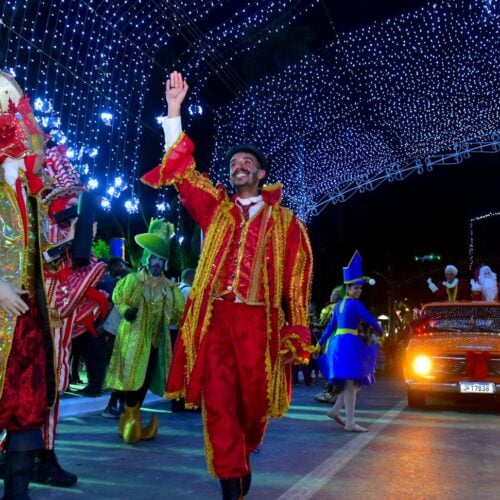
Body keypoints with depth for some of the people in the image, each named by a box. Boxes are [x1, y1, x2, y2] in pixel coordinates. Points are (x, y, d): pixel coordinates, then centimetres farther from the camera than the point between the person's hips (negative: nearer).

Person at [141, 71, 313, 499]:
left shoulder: (285, 222, 10)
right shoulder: (216, 209, 16)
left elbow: (298, 281, 5)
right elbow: (181, 171, 10)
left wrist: (296, 335, -2)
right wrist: (174, 111, 4)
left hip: (259, 320, -1)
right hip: (215, 317, 1)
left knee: (254, 401, 8)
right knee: (218, 403, -4)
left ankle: (242, 453, 39)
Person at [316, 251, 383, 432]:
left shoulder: (339, 305, 16)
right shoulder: (356, 304, -8)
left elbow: (330, 326, 20)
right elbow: (371, 321, -9)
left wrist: (320, 344, 24)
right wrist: (380, 332, 11)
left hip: (338, 343, 9)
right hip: (349, 344, -9)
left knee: (357, 382, 15)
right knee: (351, 383, -6)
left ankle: (335, 410, 15)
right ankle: (350, 422, -5)